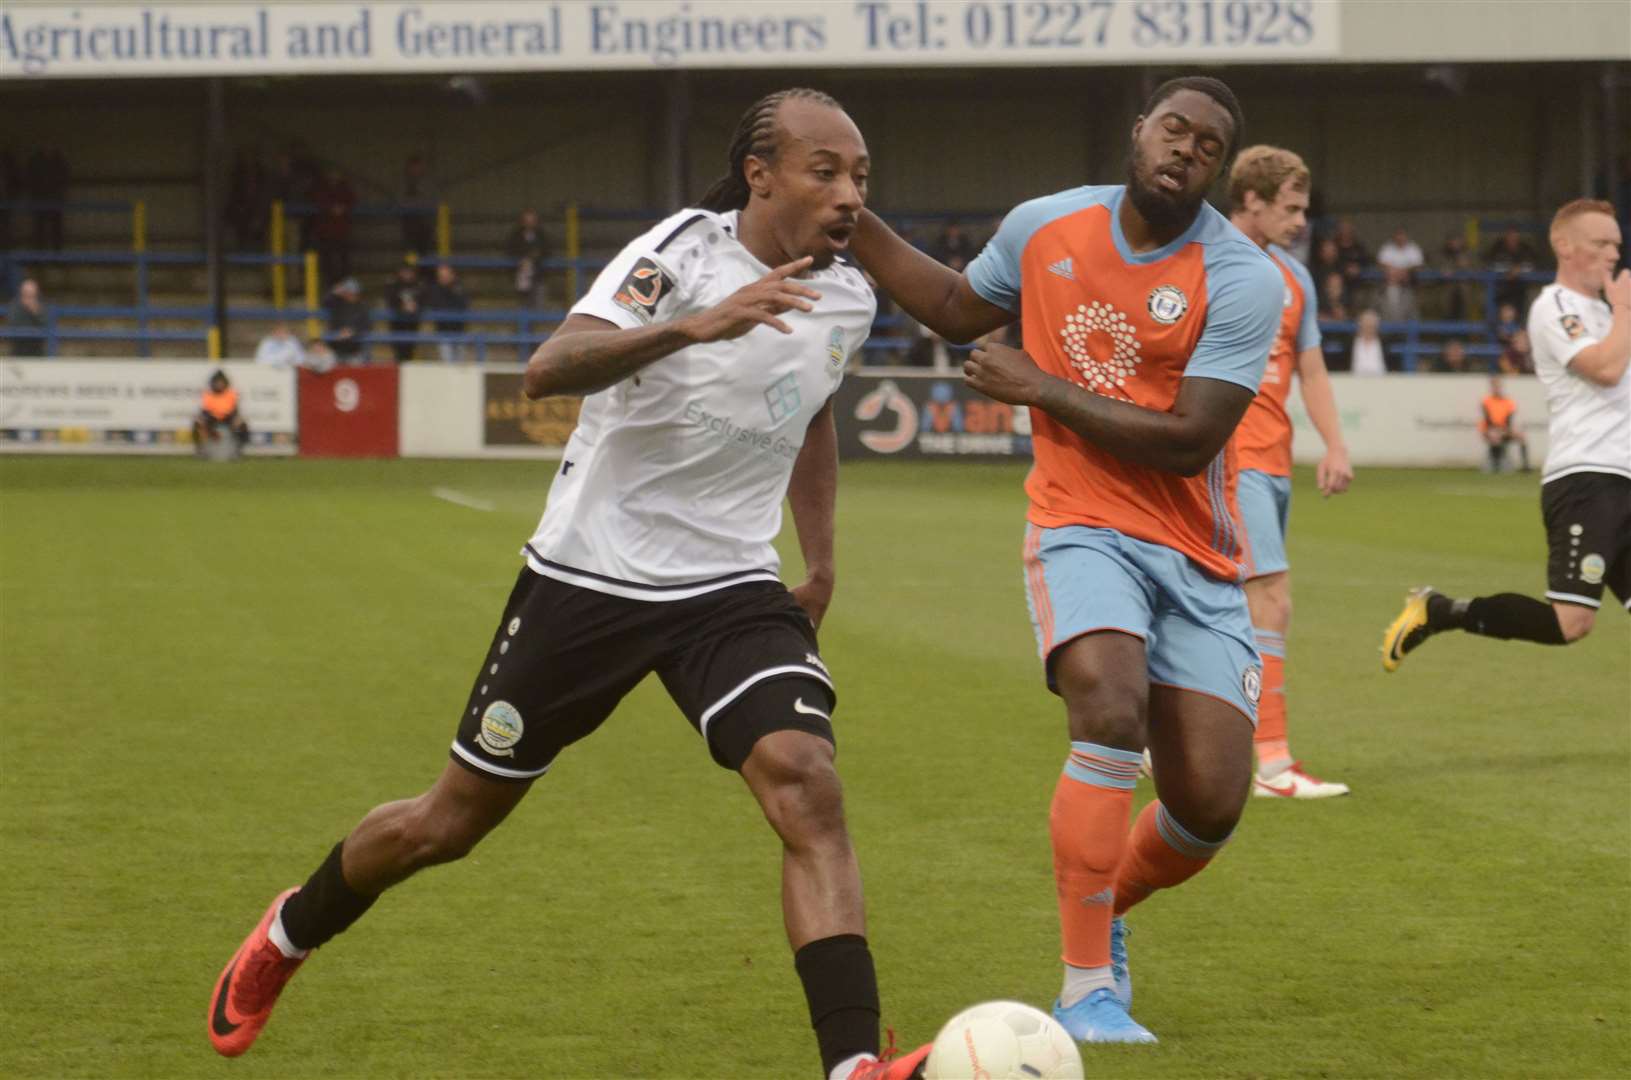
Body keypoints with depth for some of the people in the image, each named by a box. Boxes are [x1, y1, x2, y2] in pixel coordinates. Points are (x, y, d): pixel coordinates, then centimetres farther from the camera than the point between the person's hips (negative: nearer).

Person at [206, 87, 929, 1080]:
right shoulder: (683, 252, -18)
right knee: (448, 824, 11)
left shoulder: (848, 300, 2)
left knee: (807, 783, -24)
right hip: (588, 578, -4)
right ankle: (289, 935, 41)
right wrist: (694, 325, -48)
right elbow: (549, 370, -35)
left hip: (731, 590, 4)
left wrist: (822, 560, 21)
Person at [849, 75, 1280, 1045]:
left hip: (1197, 560, 0)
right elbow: (958, 310, 22)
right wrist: (851, 220, 15)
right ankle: (1089, 991, -22)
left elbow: (1186, 443, -18)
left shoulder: (1244, 281, -12)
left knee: (1210, 807, -4)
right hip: (1082, 528, 0)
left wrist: (1041, 388, -13)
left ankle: (1106, 909, 32)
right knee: (1112, 715, -28)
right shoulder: (1045, 228, 1)